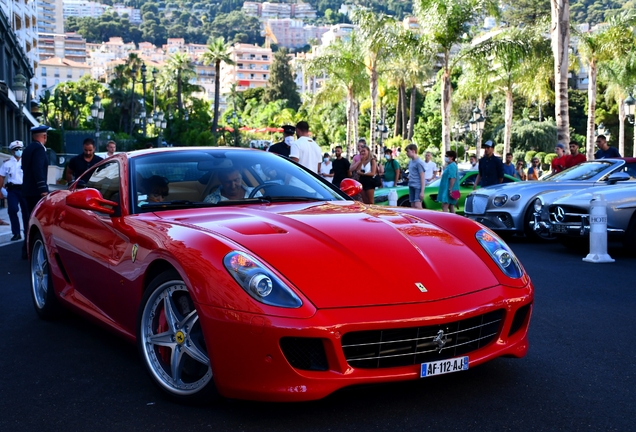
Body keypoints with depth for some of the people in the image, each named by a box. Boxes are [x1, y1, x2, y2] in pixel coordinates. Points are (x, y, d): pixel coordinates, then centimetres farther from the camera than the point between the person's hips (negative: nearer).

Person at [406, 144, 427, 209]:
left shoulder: (419, 162, -10)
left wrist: (422, 191, -17)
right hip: (411, 186, 8)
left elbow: (422, 178, -12)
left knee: (417, 206, -18)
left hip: (418, 187, -8)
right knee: (413, 206, 7)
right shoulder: (410, 161, 15)